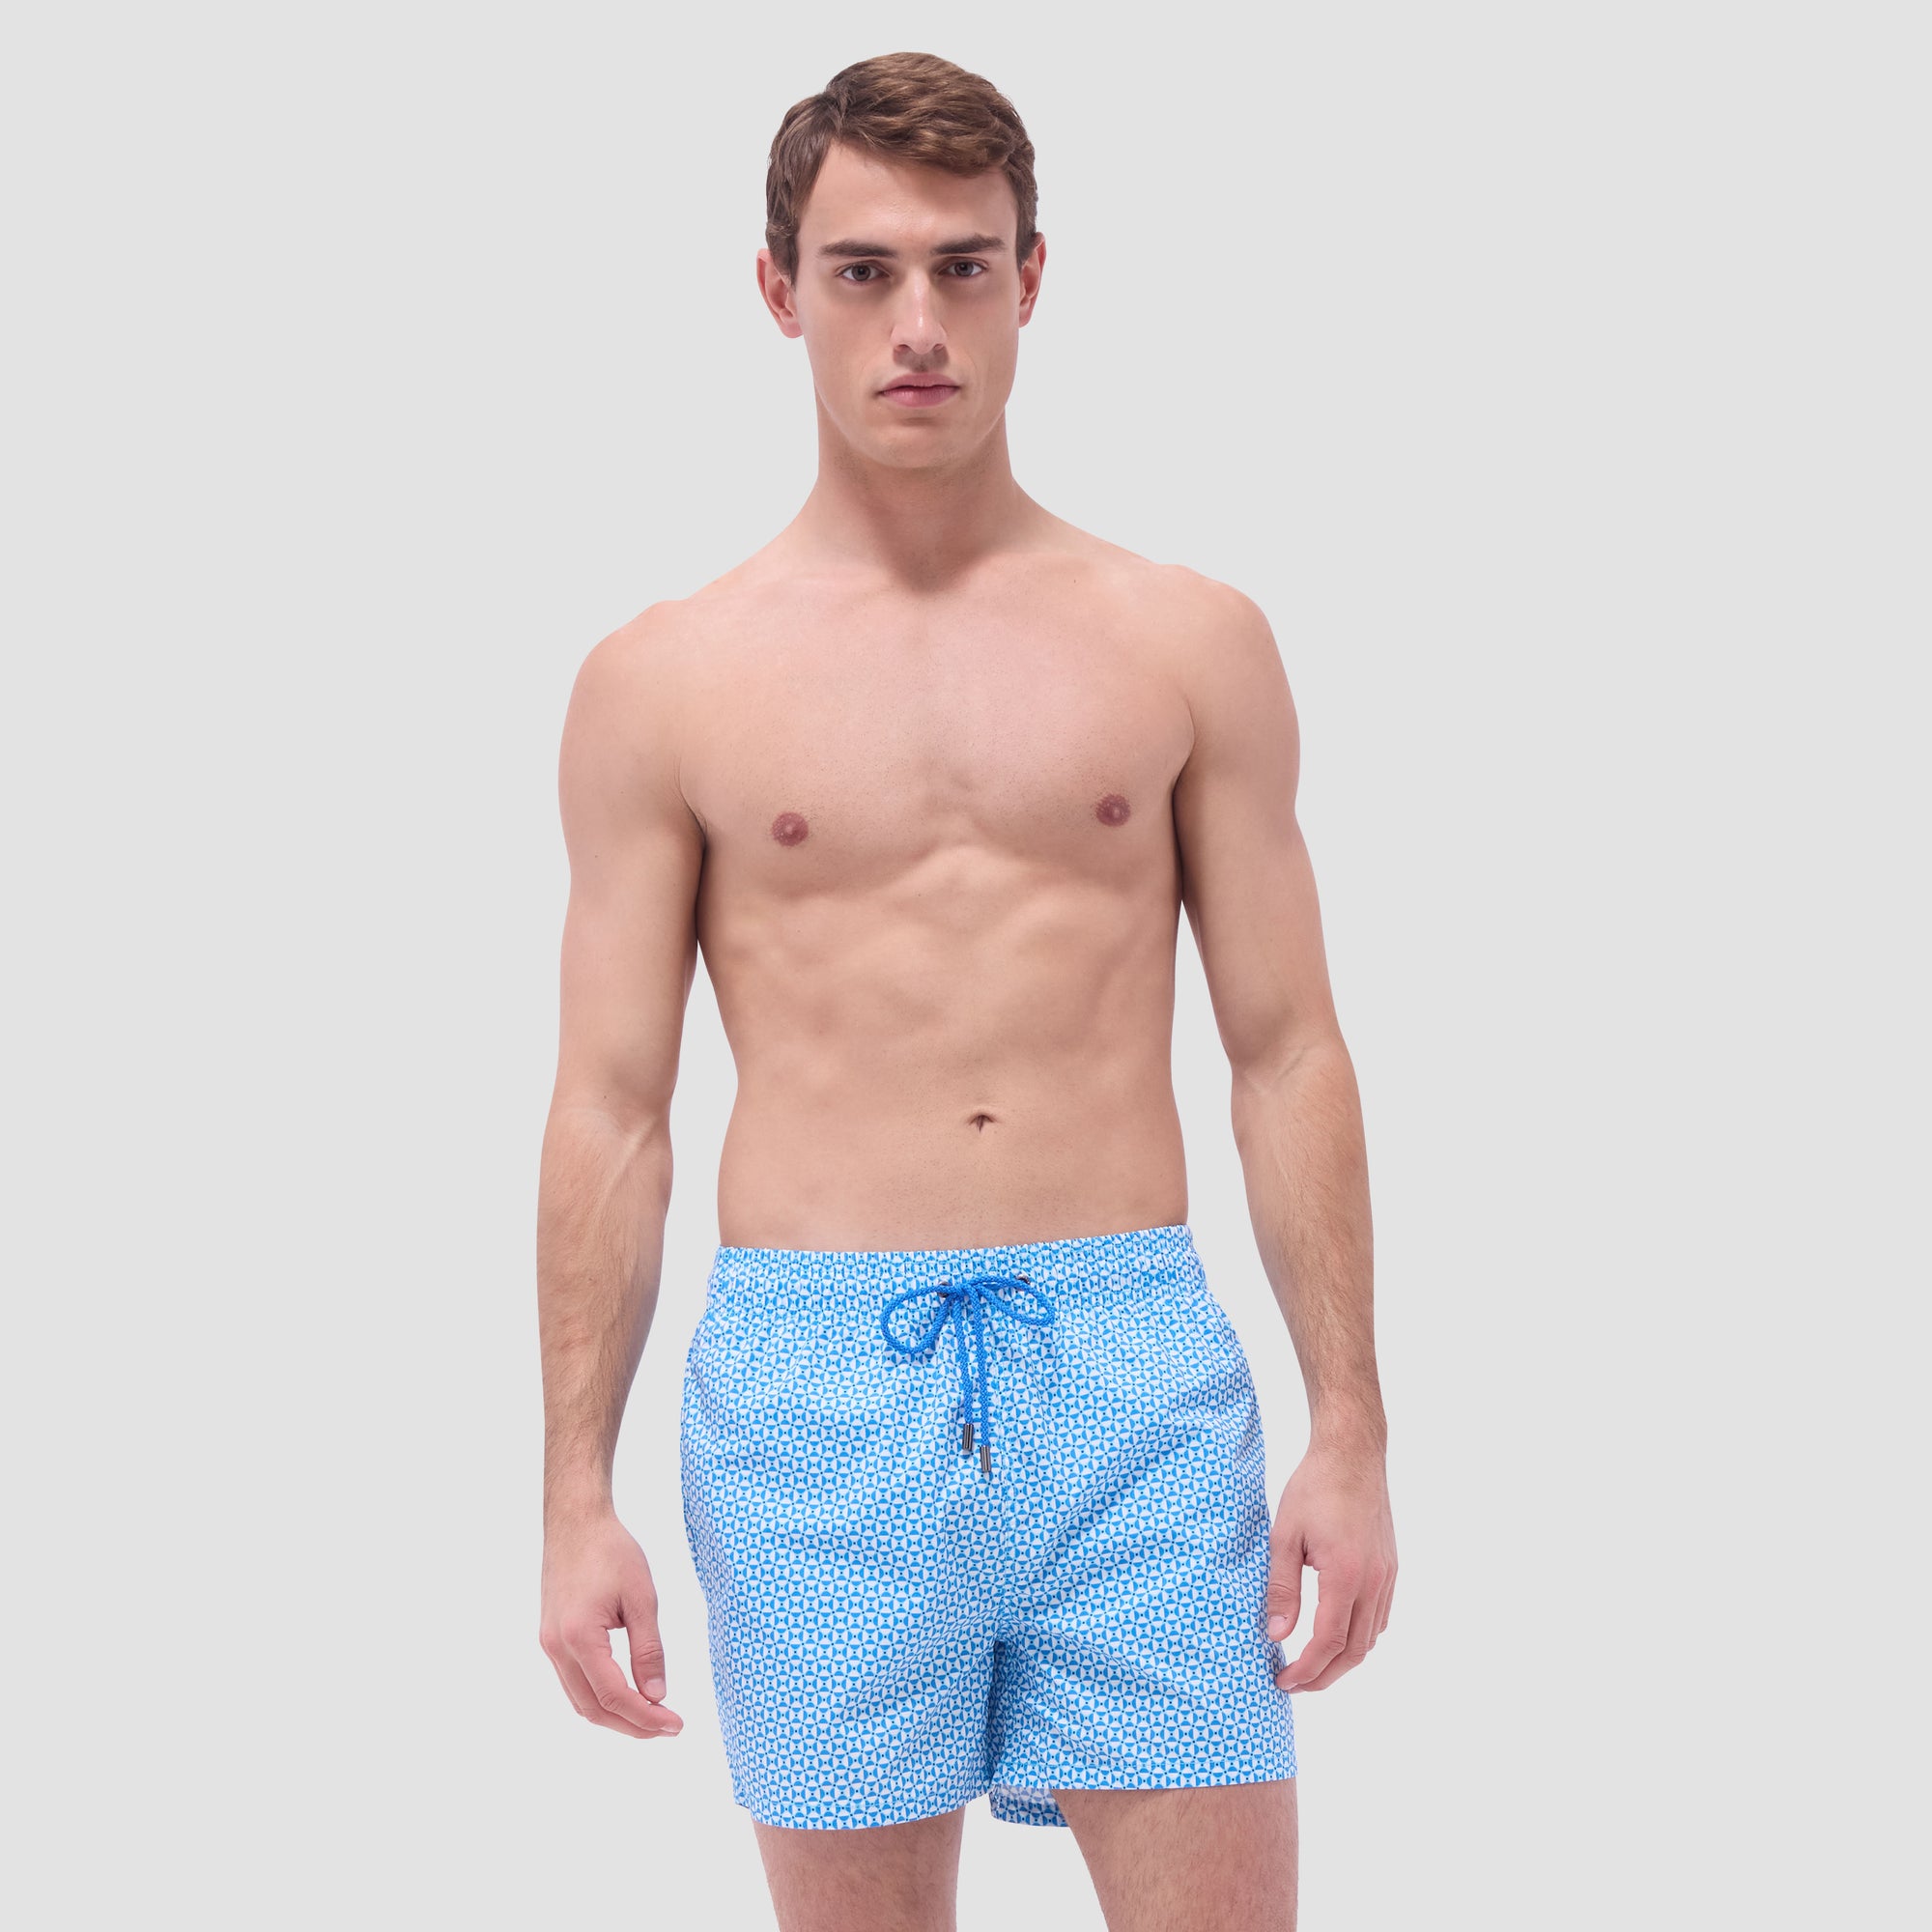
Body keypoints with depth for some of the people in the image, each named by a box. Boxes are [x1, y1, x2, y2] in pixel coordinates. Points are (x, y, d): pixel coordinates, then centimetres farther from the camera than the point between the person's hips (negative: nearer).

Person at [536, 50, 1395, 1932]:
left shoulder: (1189, 641, 7)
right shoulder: (662, 681, 4)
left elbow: (1288, 1054, 7)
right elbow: (609, 1108, 4)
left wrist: (1349, 1432, 1)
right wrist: (575, 1499, 1)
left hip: (1135, 1371, 1)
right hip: (812, 1395, 0)